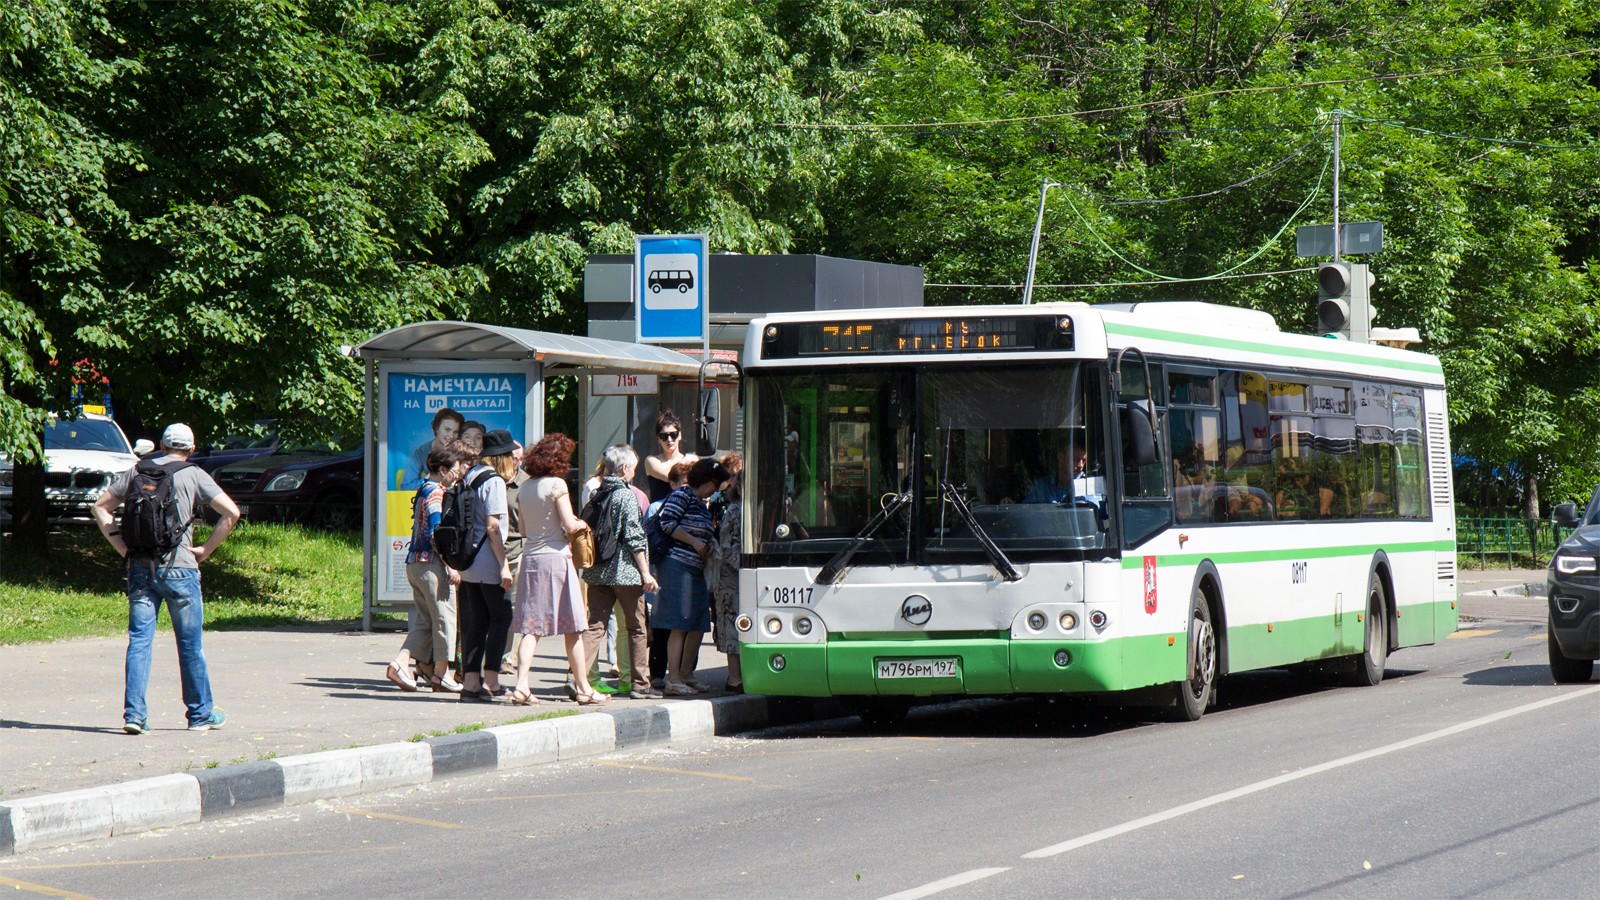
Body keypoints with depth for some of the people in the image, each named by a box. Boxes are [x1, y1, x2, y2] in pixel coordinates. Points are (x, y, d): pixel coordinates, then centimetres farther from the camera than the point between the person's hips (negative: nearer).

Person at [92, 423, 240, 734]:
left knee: (139, 641, 3)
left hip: (140, 566, 3)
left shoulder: (138, 471, 11)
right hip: (177, 567, -3)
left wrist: (122, 546, 8)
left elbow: (101, 507, 14)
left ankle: (133, 713, -6)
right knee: (190, 644, 8)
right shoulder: (194, 475, 0)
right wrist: (206, 549, 0)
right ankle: (201, 714, 17)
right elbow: (231, 513, -7)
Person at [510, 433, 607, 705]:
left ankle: (521, 686, -9)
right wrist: (580, 524, 7)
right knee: (572, 628, 4)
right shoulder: (557, 484, -9)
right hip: (555, 557, -6)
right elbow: (570, 526, -13)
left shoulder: (526, 488, 10)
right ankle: (583, 688, 9)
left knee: (530, 627, 3)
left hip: (530, 557, 6)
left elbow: (523, 530, 15)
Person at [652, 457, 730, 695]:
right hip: (679, 566, -9)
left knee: (698, 625, 8)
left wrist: (708, 548, 7)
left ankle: (686, 675, 18)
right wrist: (694, 542, -13)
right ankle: (673, 680, -11)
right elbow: (667, 523, -14)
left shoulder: (702, 504, 22)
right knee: (679, 626, -11)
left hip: (696, 570, 9)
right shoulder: (682, 495, -5)